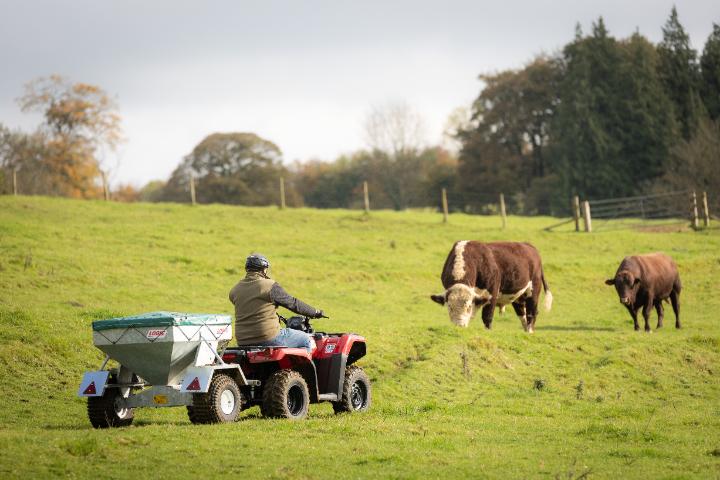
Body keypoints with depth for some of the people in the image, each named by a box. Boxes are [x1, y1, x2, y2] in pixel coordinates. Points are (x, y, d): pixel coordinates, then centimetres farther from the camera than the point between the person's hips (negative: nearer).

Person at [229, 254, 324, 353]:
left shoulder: (235, 291, 8)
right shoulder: (270, 286, -9)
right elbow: (292, 303, -2)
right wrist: (316, 312, 11)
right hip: (268, 339, -6)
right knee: (307, 341, 9)